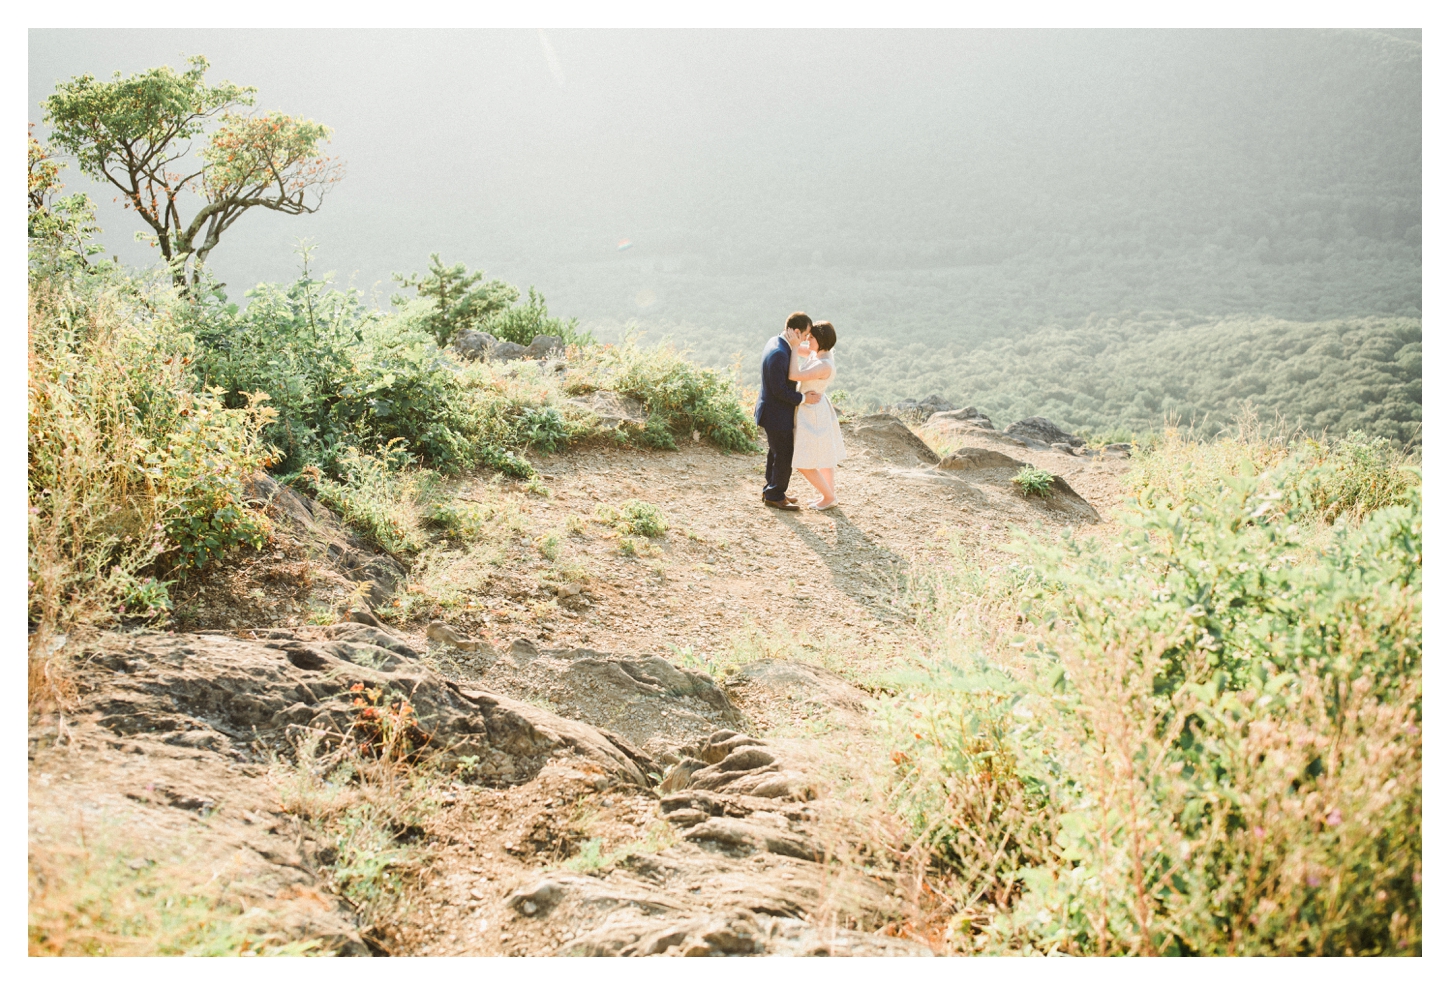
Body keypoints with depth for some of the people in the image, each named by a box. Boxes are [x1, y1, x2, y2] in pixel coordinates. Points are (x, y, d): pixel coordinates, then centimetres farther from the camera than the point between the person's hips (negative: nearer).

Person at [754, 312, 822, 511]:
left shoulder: (776, 342, 3)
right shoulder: (779, 353, -29)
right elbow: (780, 390, -26)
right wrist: (804, 398, -18)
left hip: (772, 410, 10)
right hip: (777, 414, -10)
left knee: (776, 453, 22)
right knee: (784, 456, 3)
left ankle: (770, 491, 35)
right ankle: (775, 496, 17)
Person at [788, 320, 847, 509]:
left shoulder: (825, 366, -30)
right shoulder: (820, 352, -3)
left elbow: (794, 375, -35)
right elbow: (798, 350, 12)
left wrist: (794, 345, -31)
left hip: (812, 414, -10)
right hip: (816, 410, 10)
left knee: (805, 463, 0)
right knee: (824, 457, 21)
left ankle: (828, 497, 15)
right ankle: (830, 495, 33)